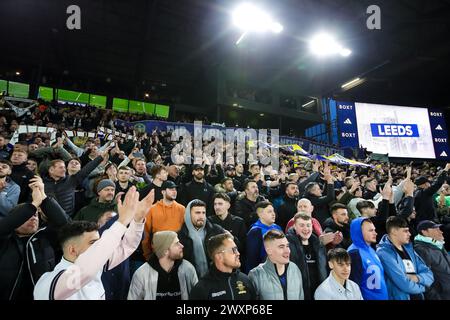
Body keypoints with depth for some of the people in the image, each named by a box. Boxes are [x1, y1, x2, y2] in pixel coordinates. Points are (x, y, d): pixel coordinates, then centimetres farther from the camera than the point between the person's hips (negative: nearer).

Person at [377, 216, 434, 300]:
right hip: (400, 297, -7)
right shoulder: (384, 252, -21)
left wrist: (417, 278, -14)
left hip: (418, 297, 8)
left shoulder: (408, 249, 5)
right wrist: (421, 286, -6)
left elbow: (429, 275, 5)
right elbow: (405, 285, -25)